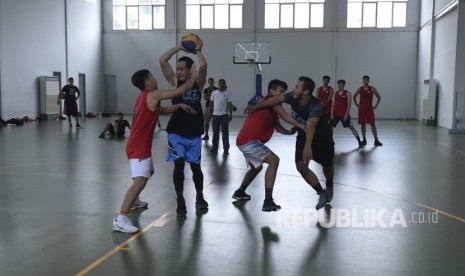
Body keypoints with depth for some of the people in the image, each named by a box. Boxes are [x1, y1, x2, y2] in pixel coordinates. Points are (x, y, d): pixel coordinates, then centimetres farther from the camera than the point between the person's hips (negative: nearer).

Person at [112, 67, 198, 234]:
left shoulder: (145, 97, 13)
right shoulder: (153, 95, -14)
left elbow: (162, 110, 24)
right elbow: (181, 90, -13)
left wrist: (179, 106, 9)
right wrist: (194, 76, 2)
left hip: (140, 146, 11)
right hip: (138, 147, -11)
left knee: (148, 172, 31)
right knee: (140, 181, -21)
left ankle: (134, 201, 48)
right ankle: (120, 219, -26)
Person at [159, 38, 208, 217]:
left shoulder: (198, 82, -1)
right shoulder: (174, 81, 0)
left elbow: (203, 66, -21)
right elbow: (162, 61, -9)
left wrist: (198, 51, -7)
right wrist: (179, 47, -5)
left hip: (194, 132, 0)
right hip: (176, 132, 0)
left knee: (195, 165, 11)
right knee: (179, 164, -7)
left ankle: (199, 197, 31)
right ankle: (180, 201, 6)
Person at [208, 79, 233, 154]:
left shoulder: (228, 93, -2)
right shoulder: (214, 92, 6)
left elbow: (230, 105, -2)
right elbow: (211, 103, 10)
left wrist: (230, 115, -6)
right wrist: (210, 113, 6)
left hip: (224, 115, -3)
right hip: (215, 115, 3)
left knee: (225, 132, 0)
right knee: (215, 132, 9)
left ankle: (226, 148, 5)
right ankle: (214, 147, 18)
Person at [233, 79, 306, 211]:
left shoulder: (272, 108, 21)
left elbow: (278, 128, 18)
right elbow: (284, 115, -21)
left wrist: (291, 132, 0)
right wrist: (300, 126, -25)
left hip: (244, 140, 11)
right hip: (249, 141, -11)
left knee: (256, 167, 30)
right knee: (274, 160, -18)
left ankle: (239, 192, 46)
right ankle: (268, 201, -23)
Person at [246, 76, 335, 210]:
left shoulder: (316, 107, -40)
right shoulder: (293, 97, -24)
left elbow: (310, 126, -57)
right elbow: (277, 99, -9)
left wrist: (308, 146, -71)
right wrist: (255, 107, -2)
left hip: (322, 136, -4)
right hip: (303, 135, 4)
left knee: (327, 165, 15)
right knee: (301, 166, -12)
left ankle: (329, 187, 48)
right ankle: (322, 193, 3)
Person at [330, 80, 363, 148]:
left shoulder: (347, 93, -3)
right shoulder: (335, 94, 9)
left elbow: (349, 105, -8)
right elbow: (333, 104, 8)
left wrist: (346, 114, -15)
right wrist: (331, 114, 0)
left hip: (344, 114, -4)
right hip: (336, 114, 4)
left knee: (351, 127, -2)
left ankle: (360, 142, 3)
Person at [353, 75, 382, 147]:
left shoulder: (372, 89, -3)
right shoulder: (360, 89, 4)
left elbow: (379, 97, 2)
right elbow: (354, 97, 18)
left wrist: (375, 106, -2)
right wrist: (357, 104, 9)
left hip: (369, 109, -2)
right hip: (361, 109, 2)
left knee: (373, 124, -5)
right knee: (363, 125, 5)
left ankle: (376, 140, -1)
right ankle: (364, 140, 13)